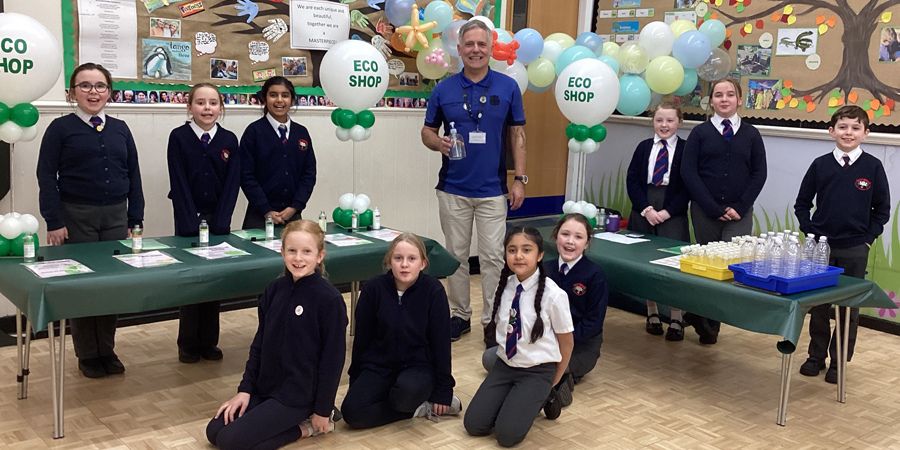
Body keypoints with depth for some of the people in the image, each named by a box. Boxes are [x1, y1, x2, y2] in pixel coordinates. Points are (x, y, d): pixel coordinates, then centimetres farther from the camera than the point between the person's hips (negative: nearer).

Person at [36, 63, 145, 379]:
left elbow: (133, 176, 10)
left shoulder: (120, 129, 8)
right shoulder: (61, 128, -2)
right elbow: (47, 177, -5)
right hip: (76, 216, -3)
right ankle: (87, 354, 18)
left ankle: (107, 350, 21)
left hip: (116, 217, 3)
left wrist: (135, 220, 5)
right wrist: (54, 222, -12)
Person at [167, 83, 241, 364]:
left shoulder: (229, 140, 2)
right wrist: (191, 224, -16)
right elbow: (178, 183, -10)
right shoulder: (178, 137, -5)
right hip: (188, 219, -2)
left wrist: (220, 223, -11)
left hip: (219, 218, 2)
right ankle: (188, 343, 15)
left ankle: (209, 341, 18)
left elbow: (232, 183, -2)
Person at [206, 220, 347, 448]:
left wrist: (323, 409, -10)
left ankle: (306, 425, 2)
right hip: (265, 386, 7)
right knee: (214, 431, 3)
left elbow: (333, 357, -14)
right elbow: (259, 343, 8)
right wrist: (245, 389, 3)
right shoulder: (274, 290, 1)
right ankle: (295, 419, 12)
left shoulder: (329, 299, -18)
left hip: (298, 393, -7)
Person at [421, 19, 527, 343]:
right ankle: (459, 315, 24)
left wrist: (520, 179, -2)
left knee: (493, 257, 3)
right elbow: (427, 131, 7)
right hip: (453, 189, 1)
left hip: (493, 190, -1)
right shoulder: (443, 89, 1)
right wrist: (438, 143, -16)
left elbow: (517, 135, 3)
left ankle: (493, 321, 14)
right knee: (456, 255, 10)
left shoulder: (508, 87, 0)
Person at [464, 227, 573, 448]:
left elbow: (566, 342, -3)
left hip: (537, 371, -4)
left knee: (507, 434, -17)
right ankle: (513, 397, 16)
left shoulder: (553, 294, -18)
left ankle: (543, 396, 8)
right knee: (473, 425, -7)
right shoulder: (503, 287, -5)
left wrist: (552, 382, 6)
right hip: (504, 365, 4)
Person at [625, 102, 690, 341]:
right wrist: (646, 209, -10)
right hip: (643, 212, 3)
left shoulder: (685, 149, 0)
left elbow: (688, 186, -4)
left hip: (673, 214, -3)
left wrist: (667, 212, -12)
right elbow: (632, 180, 2)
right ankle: (652, 313, 19)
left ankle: (676, 319, 2)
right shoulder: (643, 147, 7)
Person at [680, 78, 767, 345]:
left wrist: (739, 207, -7)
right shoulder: (700, 133, 4)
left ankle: (708, 321, 3)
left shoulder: (750, 134, 7)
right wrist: (714, 208, -10)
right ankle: (706, 321, 21)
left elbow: (759, 174, 4)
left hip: (739, 212, 0)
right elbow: (688, 172, -4)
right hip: (705, 211, 0)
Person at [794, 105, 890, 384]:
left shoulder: (873, 167, -3)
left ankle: (839, 362, 19)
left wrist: (868, 238, -4)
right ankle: (816, 356, 23)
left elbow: (882, 209, 3)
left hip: (855, 250, -1)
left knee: (849, 307, 7)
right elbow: (802, 204, 8)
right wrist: (810, 232, -1)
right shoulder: (820, 165, 0)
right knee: (818, 304, 9)